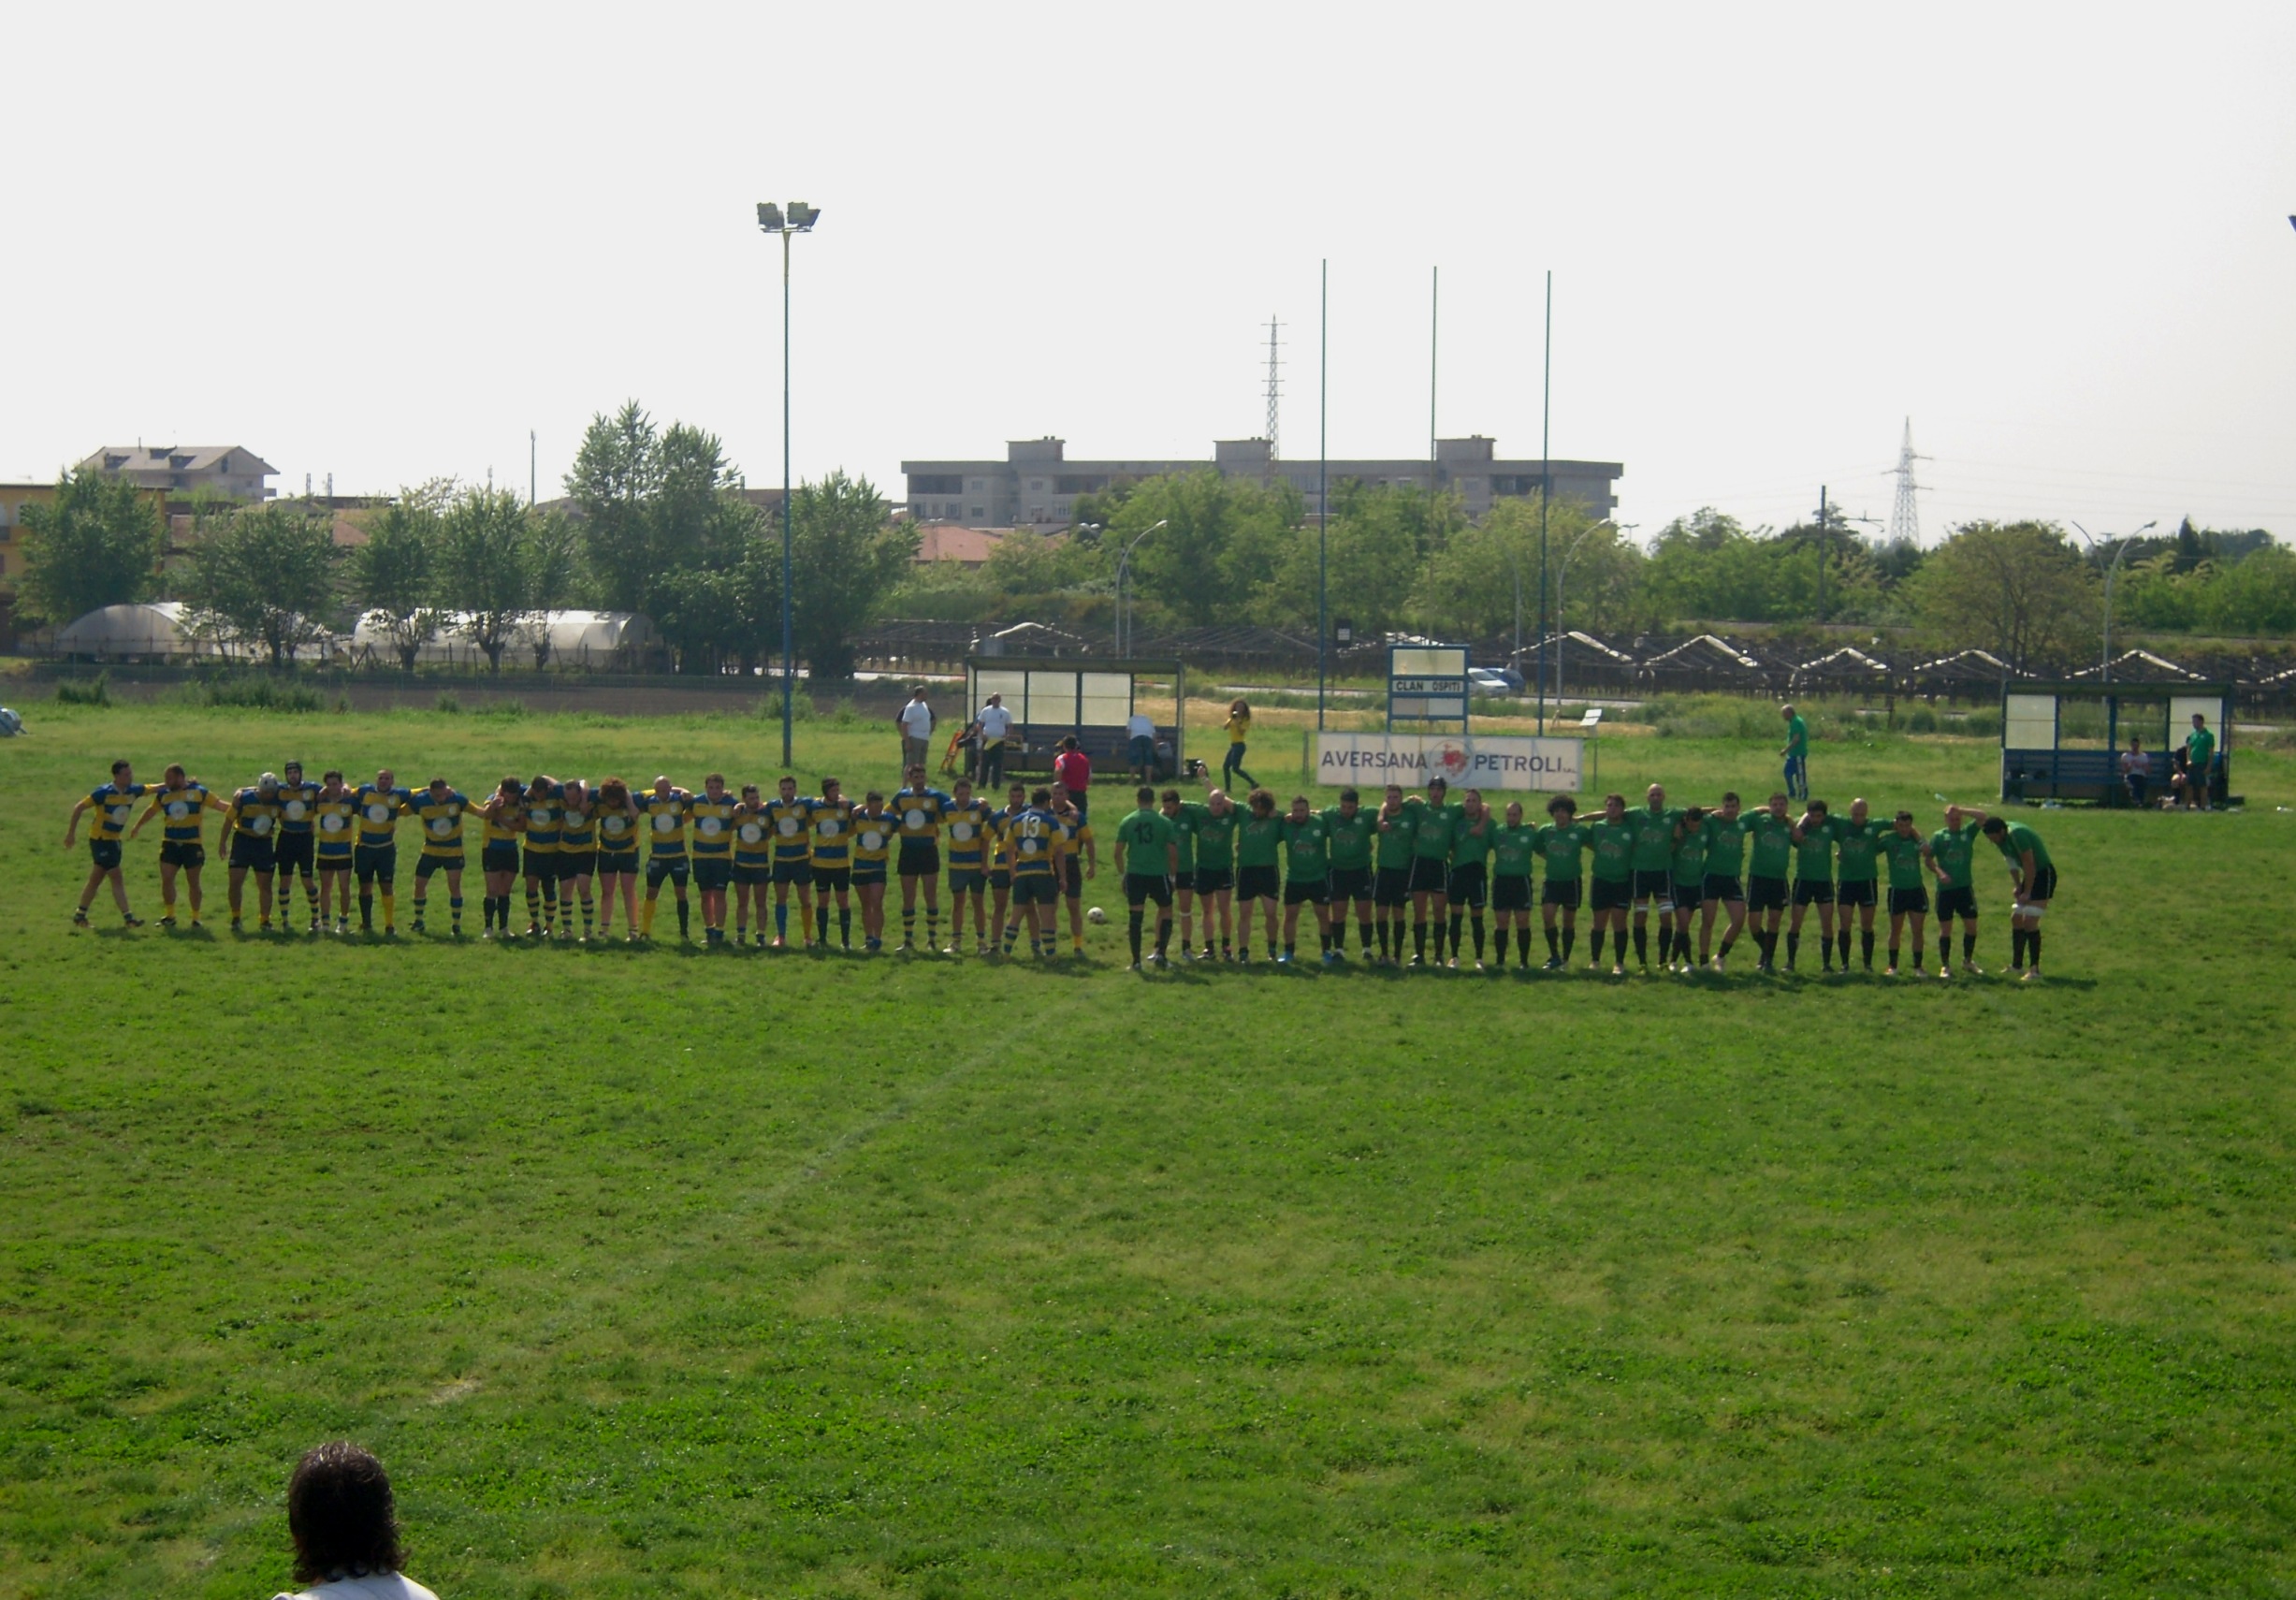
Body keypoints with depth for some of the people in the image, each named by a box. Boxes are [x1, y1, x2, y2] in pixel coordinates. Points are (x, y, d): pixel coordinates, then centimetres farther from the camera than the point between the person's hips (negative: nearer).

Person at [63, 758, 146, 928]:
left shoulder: (133, 791, -1)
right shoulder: (104, 793, -18)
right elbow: (79, 808, -13)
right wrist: (71, 833, -14)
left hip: (114, 840, 7)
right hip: (100, 839, -7)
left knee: (96, 879, 12)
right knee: (117, 877, -9)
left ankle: (80, 916, 20)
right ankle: (127, 917, -8)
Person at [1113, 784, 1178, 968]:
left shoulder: (1127, 822, 2)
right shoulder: (1164, 822, -2)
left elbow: (1118, 852, 4)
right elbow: (1173, 853, -2)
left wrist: (1122, 873, 17)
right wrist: (1172, 873, 12)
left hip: (1134, 875, 1)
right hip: (1159, 874, -1)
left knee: (1135, 916, 4)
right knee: (1166, 911, 15)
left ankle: (1136, 960, 3)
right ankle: (1160, 953, 3)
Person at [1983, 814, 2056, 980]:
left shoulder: (2017, 834, -27)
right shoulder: (2003, 837, 1)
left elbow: (2029, 865, -24)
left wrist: (2027, 892, -17)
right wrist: (2018, 886, 12)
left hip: (2043, 875, -10)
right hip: (2030, 876, 10)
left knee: (2029, 921, -14)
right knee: (2016, 919, 11)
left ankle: (2034, 969, -11)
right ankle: (2017, 965, 19)